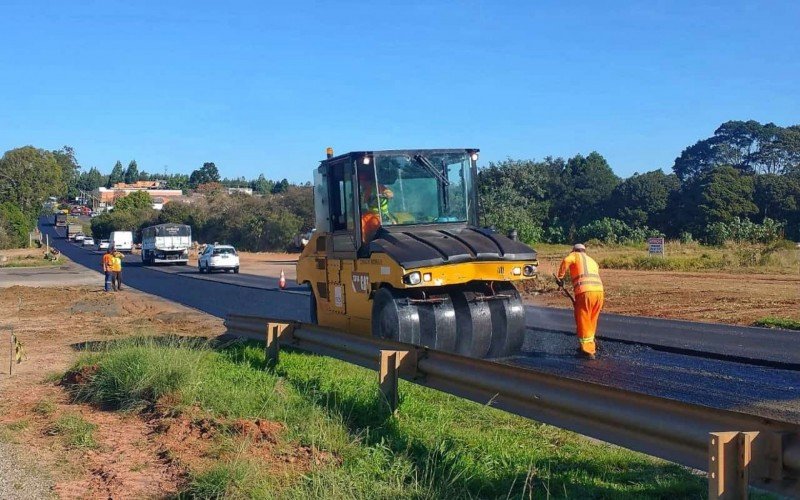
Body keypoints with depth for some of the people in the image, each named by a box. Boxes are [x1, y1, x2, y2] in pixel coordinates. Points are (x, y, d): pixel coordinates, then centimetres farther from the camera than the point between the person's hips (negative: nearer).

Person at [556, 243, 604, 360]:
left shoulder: (575, 256, 15)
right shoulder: (592, 261, 33)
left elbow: (566, 261, -9)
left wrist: (560, 277, 0)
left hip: (584, 291, -6)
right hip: (599, 290, 6)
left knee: (583, 322, 4)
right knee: (591, 321, 21)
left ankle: (587, 351, 7)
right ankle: (591, 346, 33)